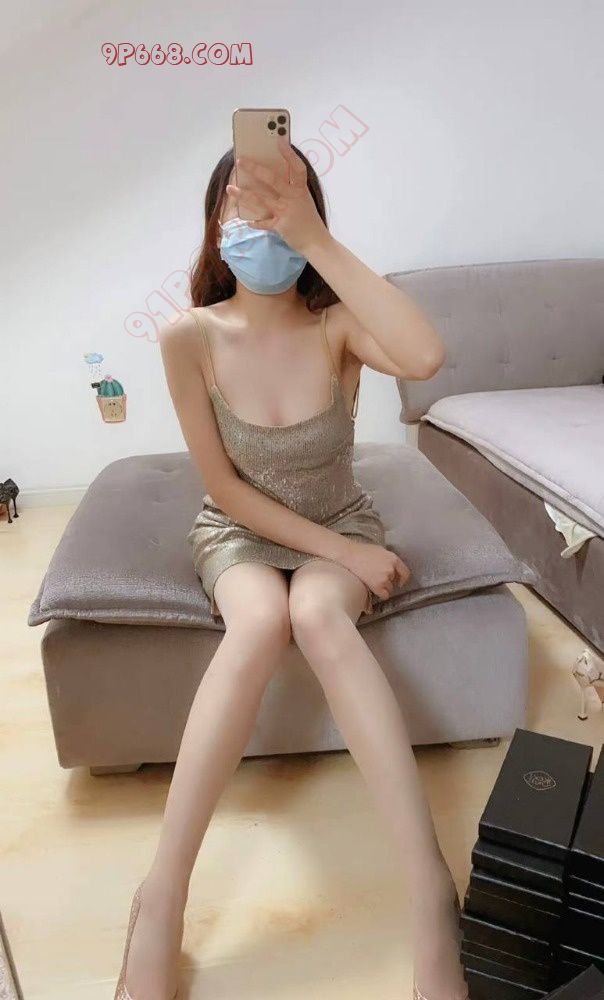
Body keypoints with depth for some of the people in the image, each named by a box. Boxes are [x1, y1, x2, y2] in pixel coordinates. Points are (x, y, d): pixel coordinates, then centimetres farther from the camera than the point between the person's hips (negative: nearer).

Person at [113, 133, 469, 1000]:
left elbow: (427, 357, -39)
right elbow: (225, 488, -11)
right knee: (260, 619, -34)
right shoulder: (188, 339, -14)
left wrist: (313, 237, -38)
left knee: (316, 614, -35)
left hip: (343, 526, 0)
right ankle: (161, 900, -25)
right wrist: (341, 550, -16)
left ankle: (431, 894, -30)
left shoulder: (337, 324, -15)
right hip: (241, 532, 0)